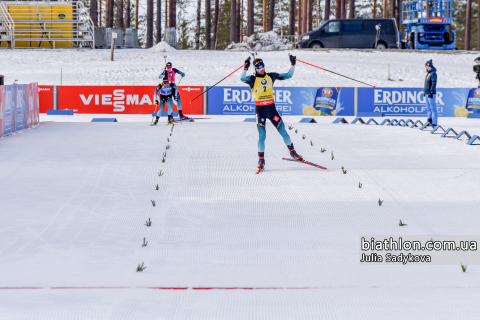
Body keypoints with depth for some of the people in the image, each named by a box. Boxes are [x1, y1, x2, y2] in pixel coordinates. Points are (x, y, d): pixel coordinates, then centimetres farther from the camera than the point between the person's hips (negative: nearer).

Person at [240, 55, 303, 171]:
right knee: (262, 136, -7)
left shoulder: (271, 76, 5)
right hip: (260, 110, -2)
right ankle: (261, 159, 7)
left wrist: (293, 64, 3)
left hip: (271, 108, 2)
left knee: (283, 131, 2)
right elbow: (242, 78, -27)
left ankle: (292, 152, 19)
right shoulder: (253, 79, -5)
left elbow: (288, 75, 11)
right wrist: (245, 68, -40)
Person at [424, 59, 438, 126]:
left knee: (432, 107, -9)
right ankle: (430, 120, 15)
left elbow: (434, 83, -17)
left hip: (431, 93, -10)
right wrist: (425, 92, 23)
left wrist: (431, 92, -21)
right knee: (428, 108, 11)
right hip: (427, 93, 10)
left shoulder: (433, 73, -11)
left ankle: (434, 122, -10)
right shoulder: (428, 73, 17)